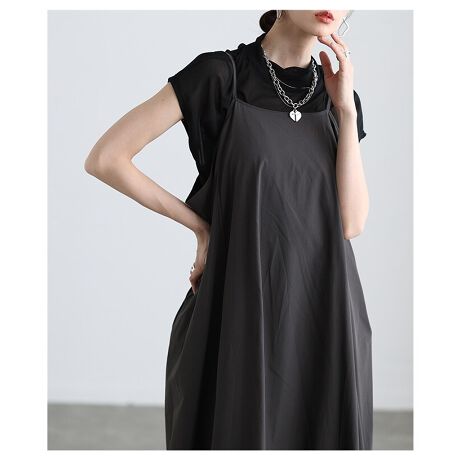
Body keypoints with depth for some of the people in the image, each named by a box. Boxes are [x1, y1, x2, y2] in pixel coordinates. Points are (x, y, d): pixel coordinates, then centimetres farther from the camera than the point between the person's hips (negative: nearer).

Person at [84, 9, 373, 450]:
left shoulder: (337, 97, 9)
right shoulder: (220, 74, -6)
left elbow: (351, 222, -2)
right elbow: (105, 158, -9)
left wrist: (346, 111, -7)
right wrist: (201, 227, -4)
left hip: (325, 315, 4)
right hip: (239, 311, -4)